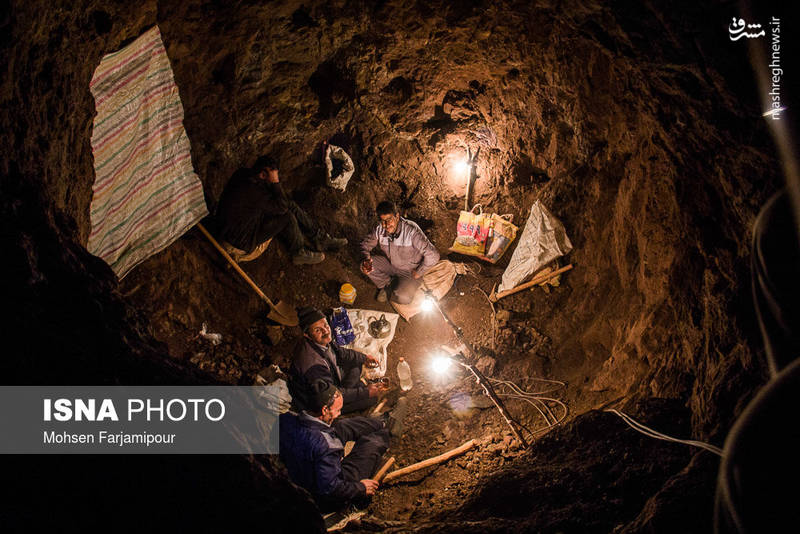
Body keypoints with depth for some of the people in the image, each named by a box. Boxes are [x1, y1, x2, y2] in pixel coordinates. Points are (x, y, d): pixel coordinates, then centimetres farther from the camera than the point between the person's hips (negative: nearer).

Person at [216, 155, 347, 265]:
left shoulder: (244, 174, -6)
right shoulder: (254, 191, -35)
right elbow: (282, 207, -26)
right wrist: (275, 181, -27)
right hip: (241, 239, -9)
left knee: (292, 206, 2)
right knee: (287, 217, -19)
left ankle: (321, 238, 11)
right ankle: (299, 253, 5)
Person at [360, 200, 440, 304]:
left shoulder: (411, 230, -32)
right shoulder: (379, 230, -16)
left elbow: (433, 255, -32)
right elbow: (365, 244, 3)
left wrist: (418, 272, -20)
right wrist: (366, 258, -19)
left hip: (410, 271, -4)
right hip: (390, 264, 4)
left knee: (402, 298, -28)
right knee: (365, 266, -16)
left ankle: (393, 284, 9)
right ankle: (387, 283, 10)